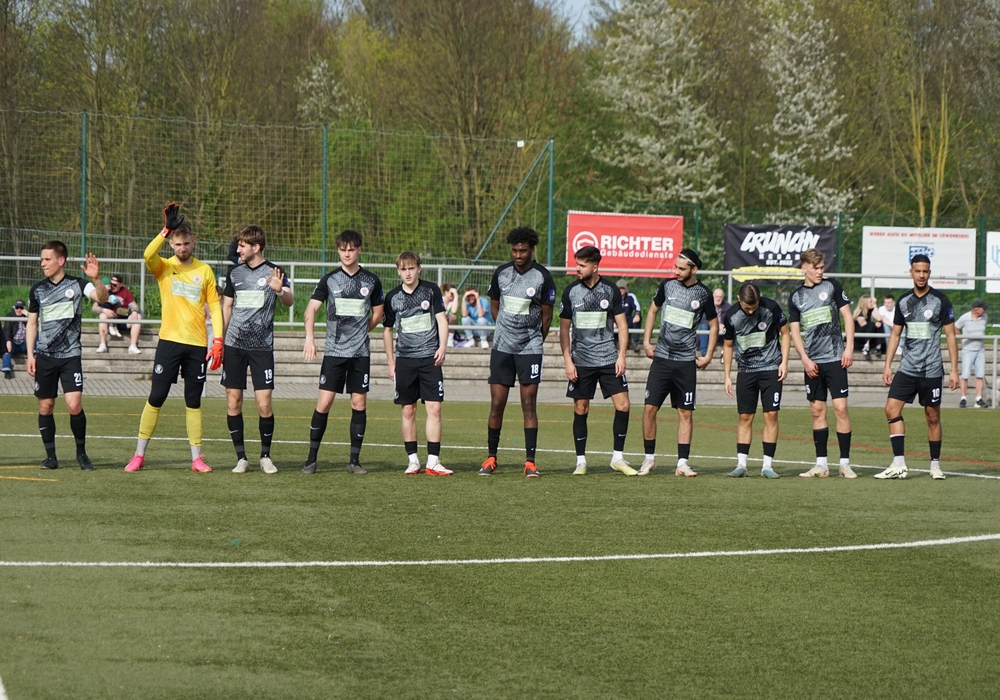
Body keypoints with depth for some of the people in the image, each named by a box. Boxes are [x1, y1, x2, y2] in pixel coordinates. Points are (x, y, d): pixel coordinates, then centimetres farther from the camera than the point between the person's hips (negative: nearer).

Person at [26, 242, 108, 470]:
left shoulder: (77, 285, -2)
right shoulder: (37, 290, 7)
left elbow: (102, 298, -17)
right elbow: (32, 323, 14)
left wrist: (96, 279, -36)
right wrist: (30, 355, 6)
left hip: (70, 355, -3)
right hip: (44, 357, 3)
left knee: (74, 405, -13)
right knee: (45, 407, 3)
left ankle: (81, 453, 4)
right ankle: (51, 456, 13)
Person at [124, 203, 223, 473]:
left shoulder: (205, 271, 8)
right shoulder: (164, 267, 2)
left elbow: (215, 306, 8)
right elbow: (148, 255, -22)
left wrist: (218, 341, -1)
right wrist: (166, 230, -32)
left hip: (197, 344, 2)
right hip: (169, 341, -2)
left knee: (193, 402, 6)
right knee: (155, 398, -3)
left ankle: (197, 457, 11)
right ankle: (139, 454, 3)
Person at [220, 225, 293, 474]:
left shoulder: (273, 272, -2)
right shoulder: (234, 272, 10)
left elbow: (290, 302, -15)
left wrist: (280, 291, -38)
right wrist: (219, 341, 13)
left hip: (262, 346, -3)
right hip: (234, 345, 3)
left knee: (264, 404, -7)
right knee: (233, 402, 0)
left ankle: (266, 456, 8)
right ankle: (241, 457, 8)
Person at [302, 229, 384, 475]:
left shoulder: (371, 280, 6)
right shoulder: (330, 279, 3)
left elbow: (377, 314, 16)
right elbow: (311, 308, 0)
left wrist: (358, 332, 7)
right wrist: (310, 337, -14)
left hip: (361, 352, 1)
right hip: (334, 351, -1)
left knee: (359, 403, 1)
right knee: (324, 402, -6)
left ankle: (355, 460, 8)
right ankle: (312, 458, 2)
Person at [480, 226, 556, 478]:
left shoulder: (543, 277, -6)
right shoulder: (501, 273, 3)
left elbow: (546, 316, 2)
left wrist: (534, 341, 10)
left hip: (530, 348, -2)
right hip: (502, 347, 2)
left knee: (528, 404, -4)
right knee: (496, 404, 1)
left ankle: (530, 462, -1)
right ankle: (491, 457, 12)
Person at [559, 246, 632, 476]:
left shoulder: (610, 291, 1)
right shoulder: (571, 292, 1)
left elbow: (622, 325, 5)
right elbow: (564, 329, 5)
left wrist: (621, 356, -5)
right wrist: (568, 361, -3)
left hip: (610, 359, 0)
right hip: (581, 361, 0)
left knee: (622, 406, -6)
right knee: (580, 409, 0)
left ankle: (618, 458, 6)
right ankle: (581, 461, 10)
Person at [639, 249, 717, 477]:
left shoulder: (703, 294, -2)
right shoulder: (667, 285, 2)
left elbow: (714, 325, 10)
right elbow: (652, 310, 17)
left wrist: (708, 356, 6)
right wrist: (646, 341, 10)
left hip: (686, 362, -1)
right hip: (661, 358, 1)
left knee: (685, 412, 0)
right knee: (650, 408, -5)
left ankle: (682, 463, 4)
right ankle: (649, 458, 8)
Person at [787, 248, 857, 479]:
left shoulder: (832, 286, 3)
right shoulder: (796, 297, 9)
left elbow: (847, 316, 3)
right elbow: (795, 331, 8)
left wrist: (849, 348, -6)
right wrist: (805, 359, -4)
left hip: (835, 358, -3)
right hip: (812, 362, 3)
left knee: (840, 408, -8)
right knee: (817, 411, 5)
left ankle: (845, 462, -4)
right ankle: (821, 464, 9)